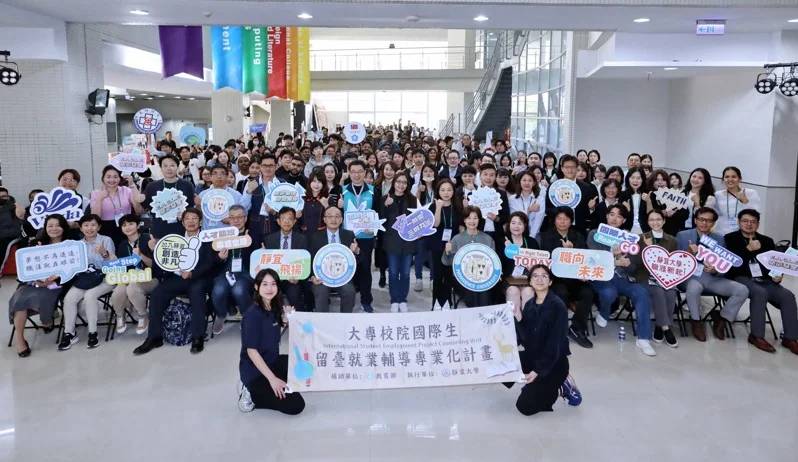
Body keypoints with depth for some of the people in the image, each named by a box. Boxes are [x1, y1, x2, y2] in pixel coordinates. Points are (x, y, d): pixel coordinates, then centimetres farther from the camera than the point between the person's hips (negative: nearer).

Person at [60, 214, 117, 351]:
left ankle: (93, 333, -20)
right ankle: (69, 334, -10)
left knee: (89, 295, -31)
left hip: (104, 278, -4)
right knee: (69, 298, -22)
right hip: (83, 278, 4)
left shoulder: (106, 240, -1)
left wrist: (104, 253, -28)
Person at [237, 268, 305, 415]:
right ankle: (251, 395, 1)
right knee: (296, 406, -13)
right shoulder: (253, 315, -22)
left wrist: (286, 318, -2)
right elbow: (251, 351, -24)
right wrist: (272, 379, -25)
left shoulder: (274, 308, 2)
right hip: (255, 371, -8)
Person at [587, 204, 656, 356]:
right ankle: (603, 314, 3)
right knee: (609, 293, -35)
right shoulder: (595, 234, 6)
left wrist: (621, 257, -17)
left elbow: (633, 267, 6)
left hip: (622, 277, 3)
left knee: (642, 293, -24)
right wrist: (616, 262, -22)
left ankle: (643, 338, -17)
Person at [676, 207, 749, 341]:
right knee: (694, 288, -40)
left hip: (713, 278, 4)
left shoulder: (719, 239, 11)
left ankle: (721, 320, 4)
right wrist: (688, 254, -22)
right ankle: (696, 322, -11)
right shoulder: (682, 235, 1)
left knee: (742, 290, -18)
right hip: (691, 276, -4)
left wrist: (715, 270, -15)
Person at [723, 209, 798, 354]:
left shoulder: (767, 241, 20)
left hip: (764, 280, 5)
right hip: (741, 278, -5)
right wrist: (749, 249, -15)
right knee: (760, 293, -34)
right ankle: (757, 336, -25)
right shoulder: (730, 238, 5)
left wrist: (778, 275, -5)